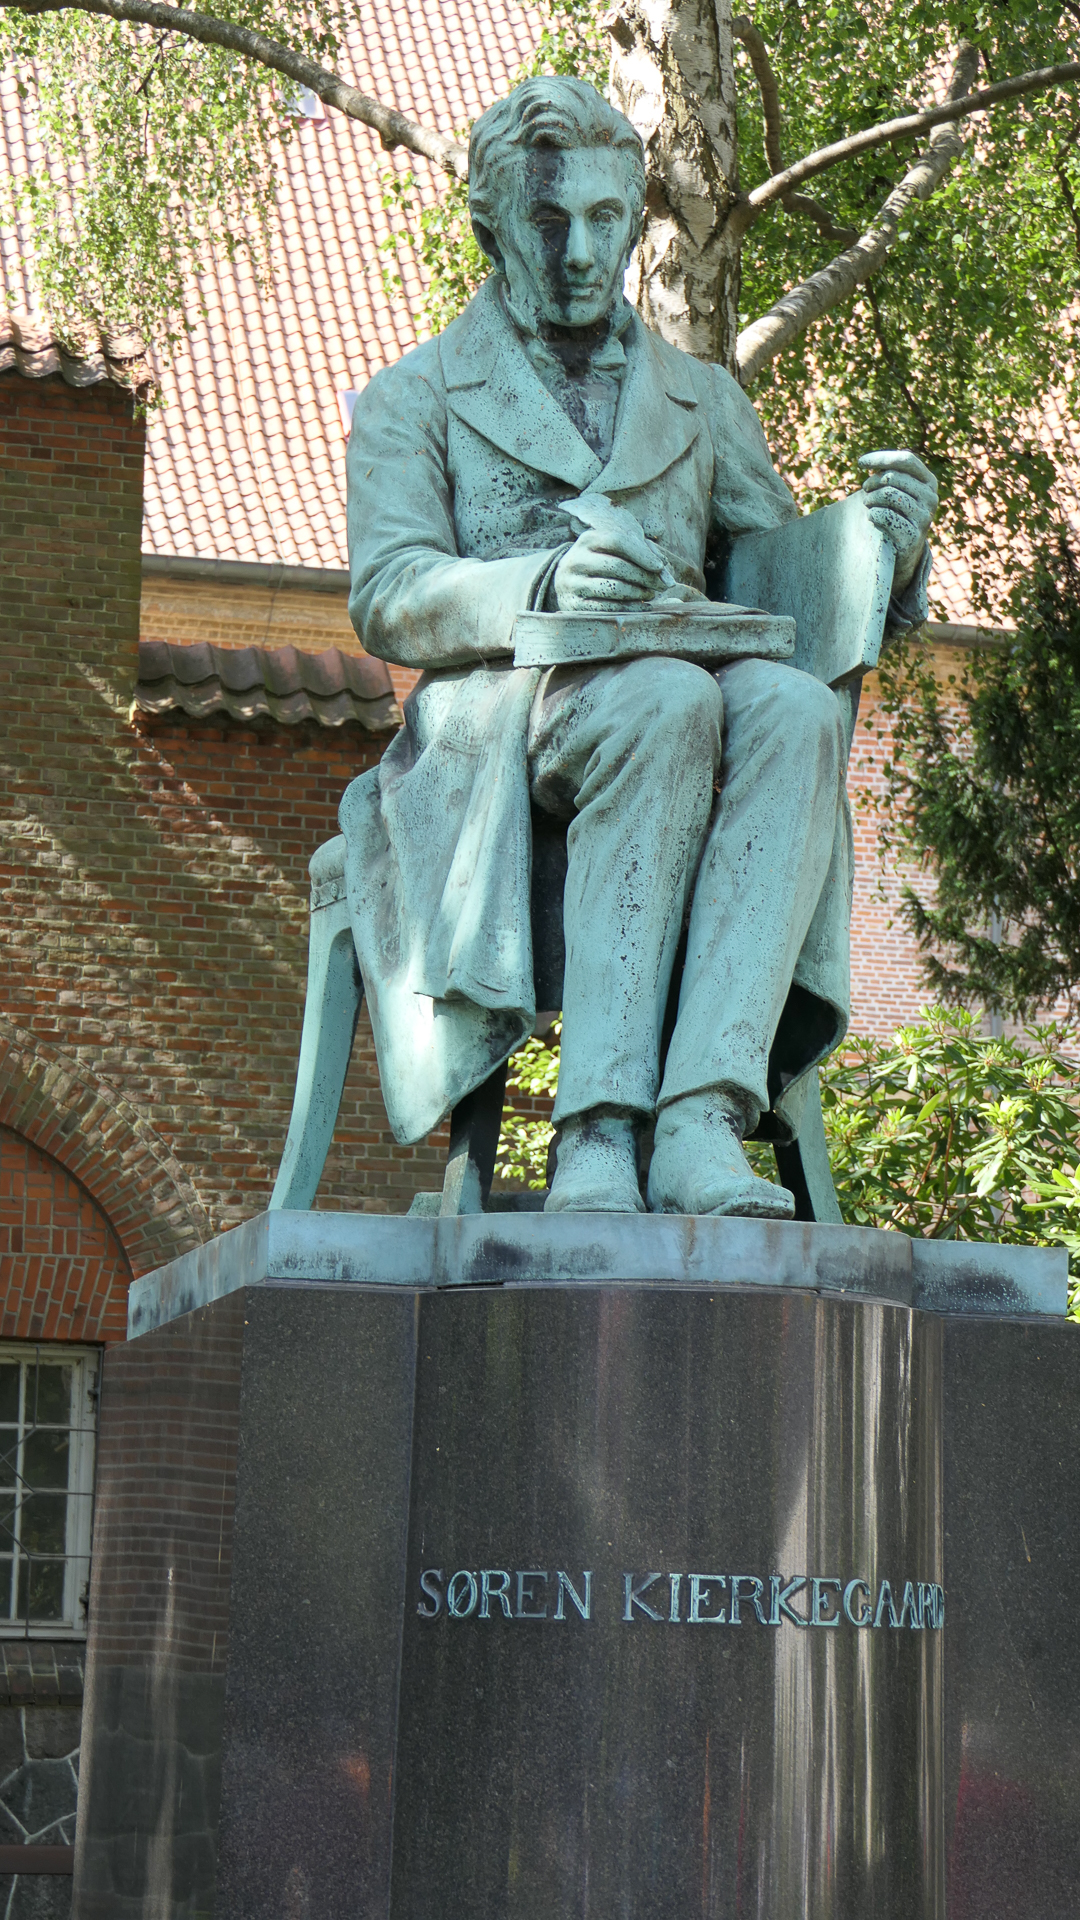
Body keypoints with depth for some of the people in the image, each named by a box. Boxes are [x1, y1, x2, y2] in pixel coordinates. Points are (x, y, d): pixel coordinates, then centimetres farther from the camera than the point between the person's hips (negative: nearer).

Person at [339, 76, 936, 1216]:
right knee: (667, 700, -37)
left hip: (678, 728, 3)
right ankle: (597, 1129, -44)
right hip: (495, 730, -3)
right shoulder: (412, 402, 16)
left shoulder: (703, 404, 27)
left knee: (793, 707, -34)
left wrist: (887, 543, -4)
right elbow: (388, 599, -1)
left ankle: (703, 1122, -48)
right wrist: (546, 584, -22)